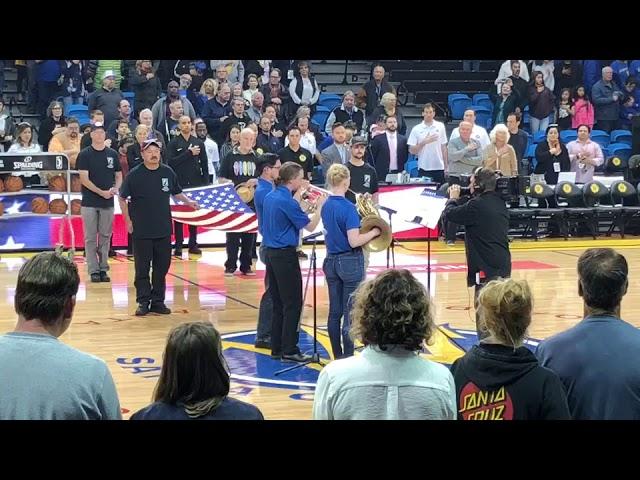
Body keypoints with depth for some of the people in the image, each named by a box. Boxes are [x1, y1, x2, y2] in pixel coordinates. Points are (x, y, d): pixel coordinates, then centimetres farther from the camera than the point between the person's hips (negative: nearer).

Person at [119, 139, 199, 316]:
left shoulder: (168, 172, 4)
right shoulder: (134, 175, -6)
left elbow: (177, 193, 16)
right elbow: (122, 198, 1)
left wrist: (189, 202, -1)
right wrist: (128, 220, -3)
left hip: (164, 229, 3)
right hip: (141, 230, -3)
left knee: (162, 267, 8)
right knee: (142, 268, 2)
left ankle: (158, 301, 17)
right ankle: (143, 302, 11)